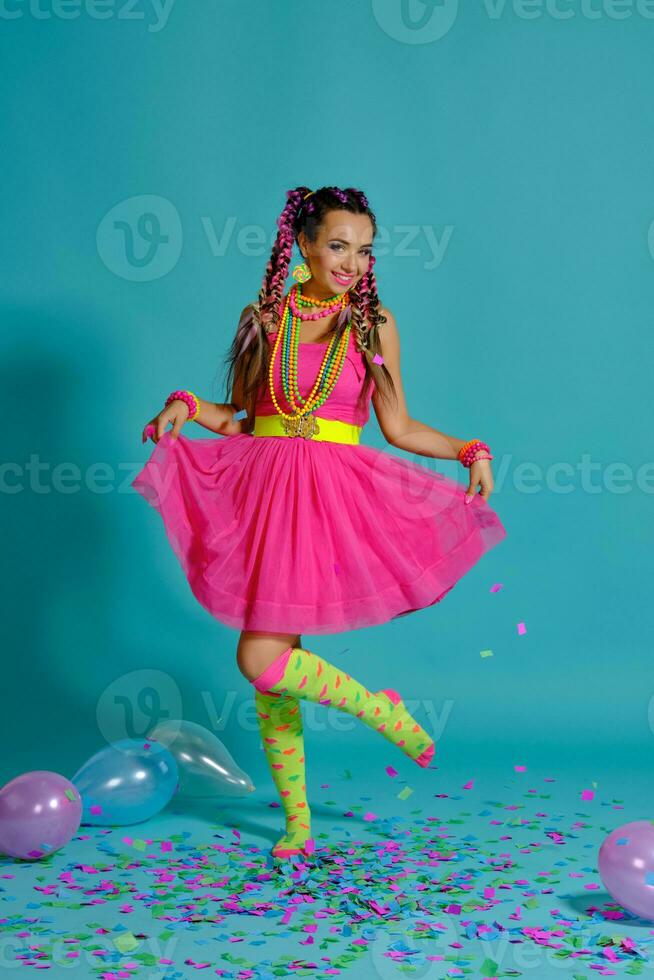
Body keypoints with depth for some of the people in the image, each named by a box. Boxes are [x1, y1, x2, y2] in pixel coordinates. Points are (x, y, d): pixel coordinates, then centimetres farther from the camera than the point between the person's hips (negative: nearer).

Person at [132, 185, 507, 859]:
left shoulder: (373, 325, 5)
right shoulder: (262, 319, 9)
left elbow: (399, 429, 7)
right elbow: (241, 419, 14)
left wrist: (470, 450, -2)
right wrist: (187, 407, -2)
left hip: (332, 497, -3)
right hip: (261, 492, 3)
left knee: (261, 659, -15)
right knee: (271, 661, 5)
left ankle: (380, 710, 9)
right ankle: (297, 822, 20)